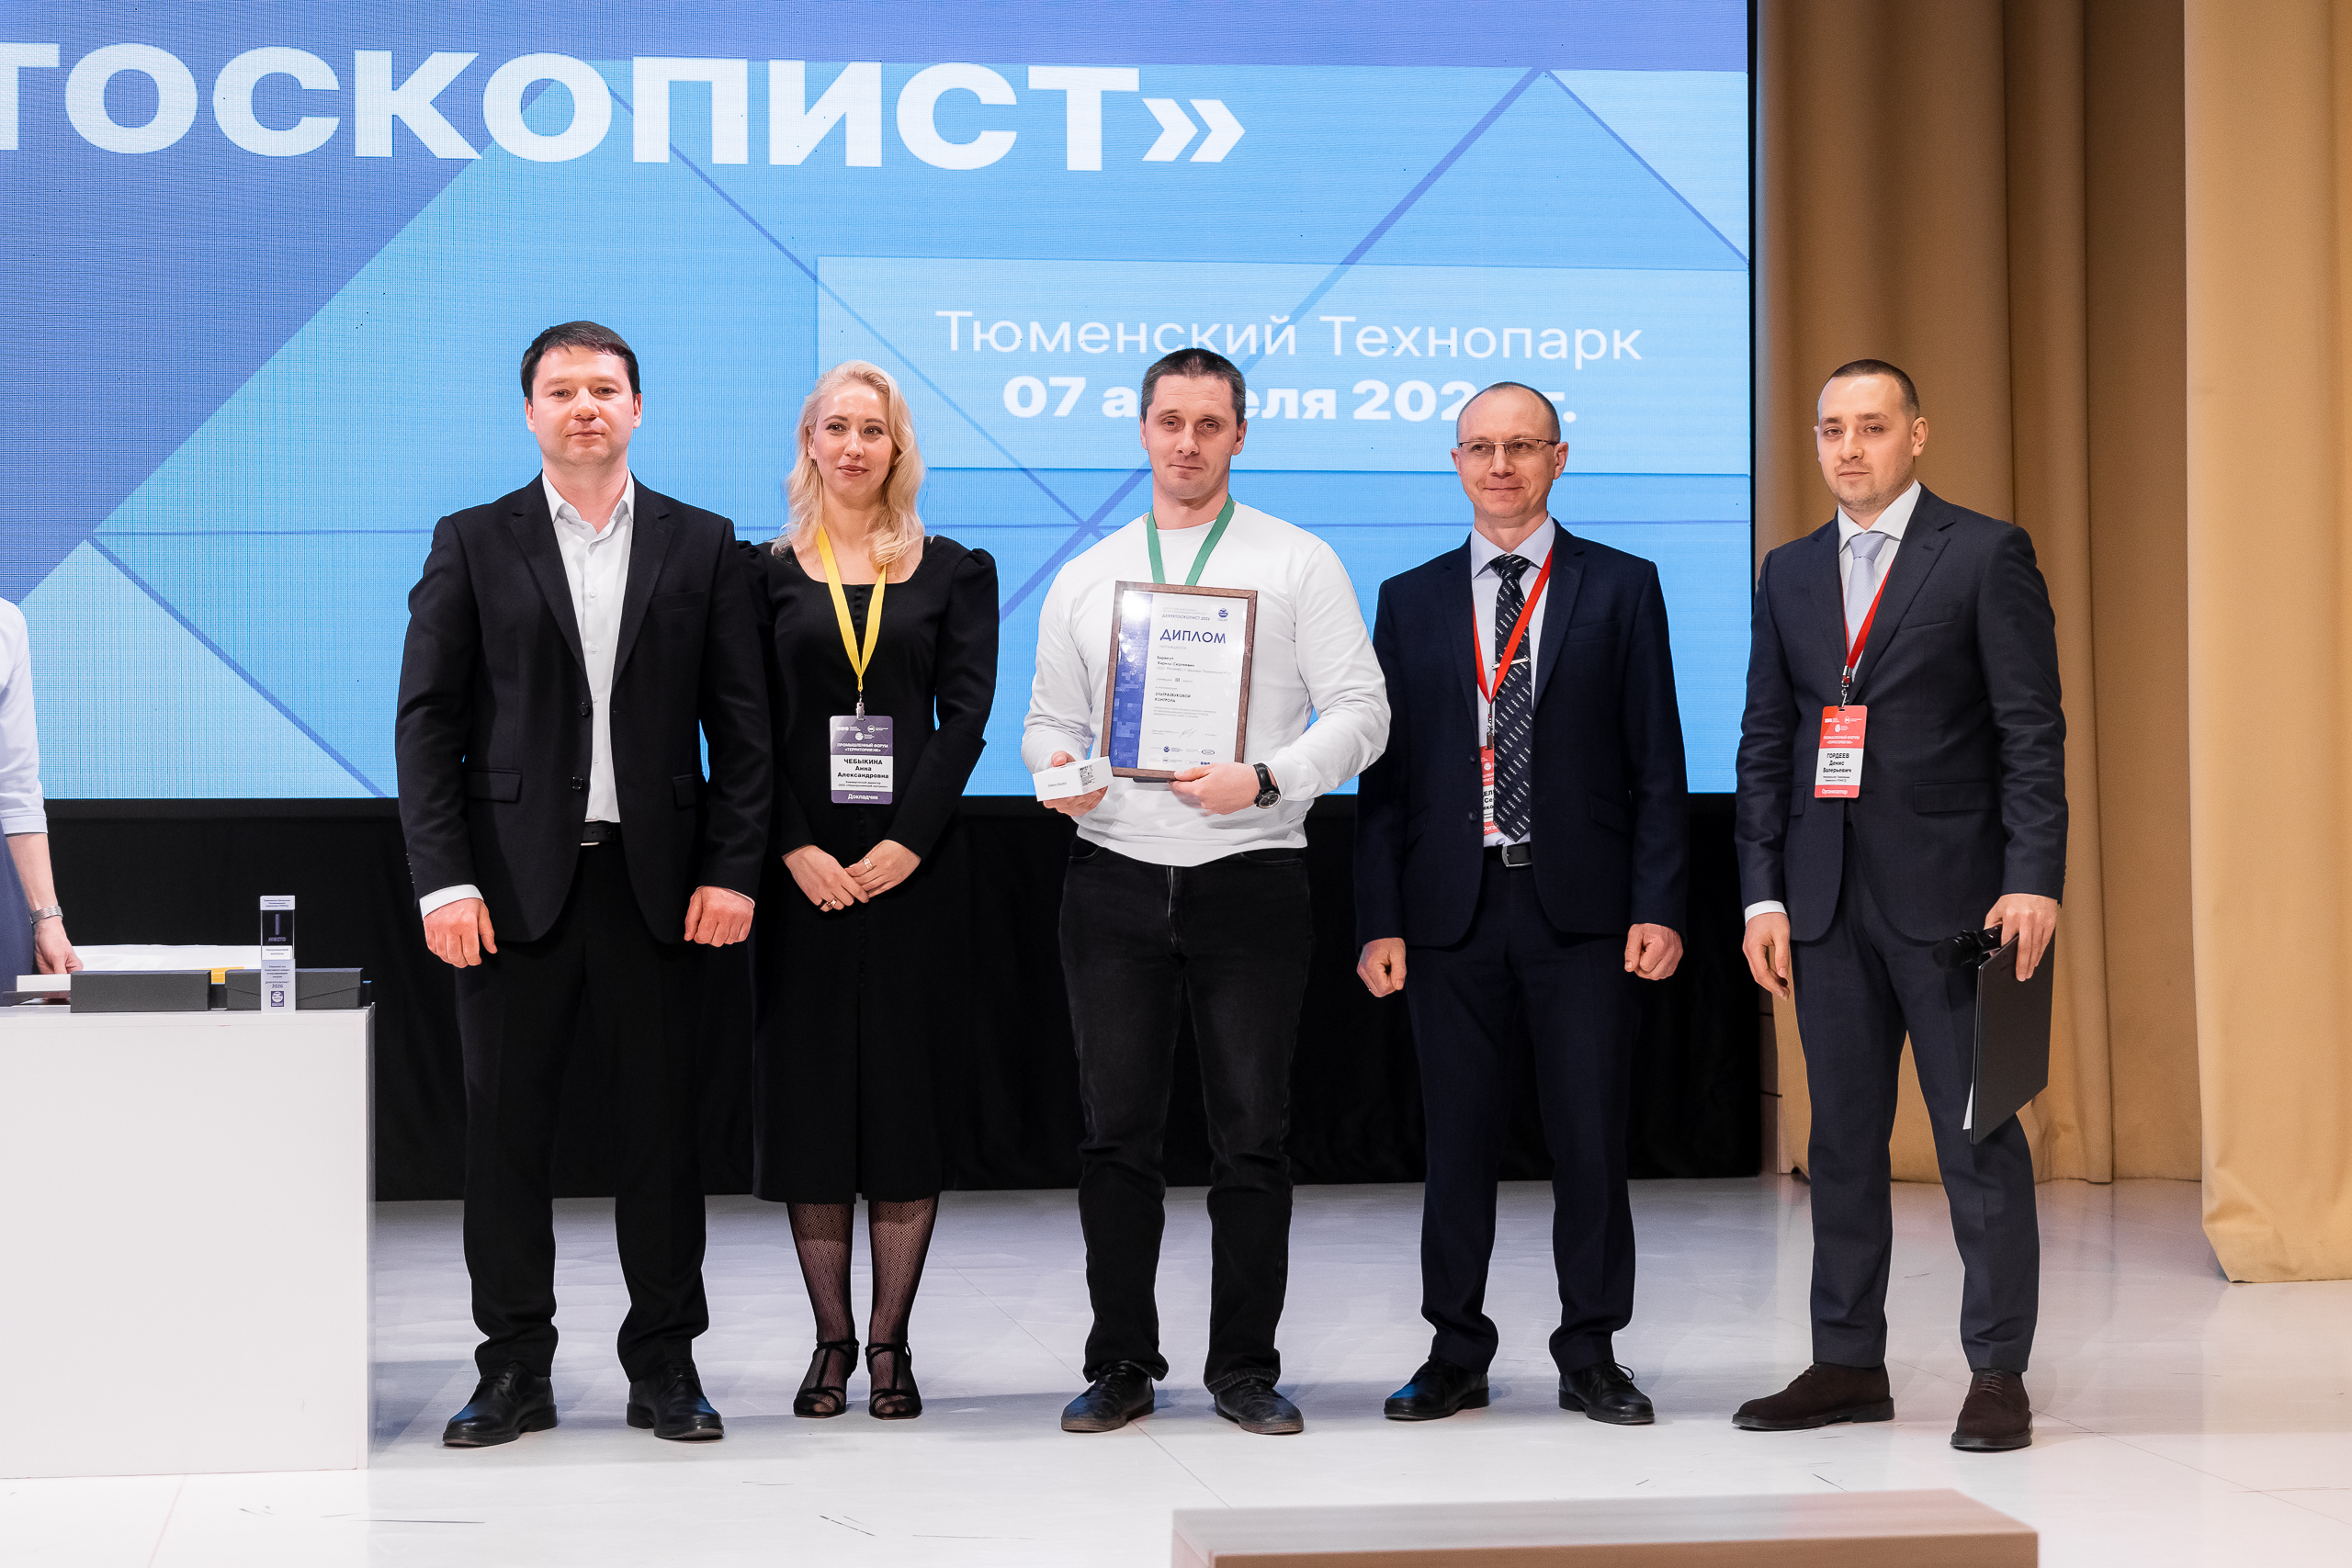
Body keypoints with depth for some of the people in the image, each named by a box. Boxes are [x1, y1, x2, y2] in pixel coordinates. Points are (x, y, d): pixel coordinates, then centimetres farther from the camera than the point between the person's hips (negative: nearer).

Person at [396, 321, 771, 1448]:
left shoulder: (702, 545, 8)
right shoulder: (473, 544, 6)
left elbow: (740, 723, 5)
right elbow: (428, 719, 1)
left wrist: (732, 869, -4)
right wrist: (442, 878, -9)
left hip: (655, 880, 1)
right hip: (515, 880, 0)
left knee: (661, 1126, 5)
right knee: (506, 1129, 3)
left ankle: (664, 1365, 15)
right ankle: (515, 1373, 12)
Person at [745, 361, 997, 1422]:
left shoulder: (954, 573, 8)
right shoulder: (765, 574, 7)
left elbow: (966, 713, 0)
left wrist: (908, 841, -11)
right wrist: (793, 848, -11)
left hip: (913, 865, 0)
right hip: (801, 871, 0)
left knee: (908, 1095, 0)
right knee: (808, 1091, 2)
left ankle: (890, 1343, 8)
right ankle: (831, 1341, 11)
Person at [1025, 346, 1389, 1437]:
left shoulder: (1299, 566, 4)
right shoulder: (1084, 579, 14)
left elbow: (1360, 712, -1)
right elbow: (1049, 719, 16)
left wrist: (1263, 780, -16)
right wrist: (1056, 766, -7)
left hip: (1250, 881, -2)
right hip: (1115, 883, 3)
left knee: (1251, 1135, 1)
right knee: (1117, 1134, 5)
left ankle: (1246, 1368, 11)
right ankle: (1120, 1366, 14)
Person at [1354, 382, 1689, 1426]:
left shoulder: (1621, 588, 6)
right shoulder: (1410, 600, 10)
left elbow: (1656, 761, 2)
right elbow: (1384, 771, 8)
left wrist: (1658, 905, -6)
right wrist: (1379, 921, 0)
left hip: (1581, 908, -1)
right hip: (1451, 909, 2)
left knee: (1589, 1135, 1)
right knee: (1458, 1137, 5)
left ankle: (1591, 1357, 12)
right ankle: (1456, 1355, 16)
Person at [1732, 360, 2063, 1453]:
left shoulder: (1986, 554, 0)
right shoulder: (1789, 573, 14)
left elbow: (2032, 730, -5)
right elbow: (1765, 741, 13)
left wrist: (2034, 879, -14)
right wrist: (1763, 893, 5)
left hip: (1951, 894, -4)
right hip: (1829, 899, 5)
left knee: (1978, 1136, -2)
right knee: (1841, 1138, 8)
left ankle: (1997, 1373, 5)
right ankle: (1848, 1362, 16)